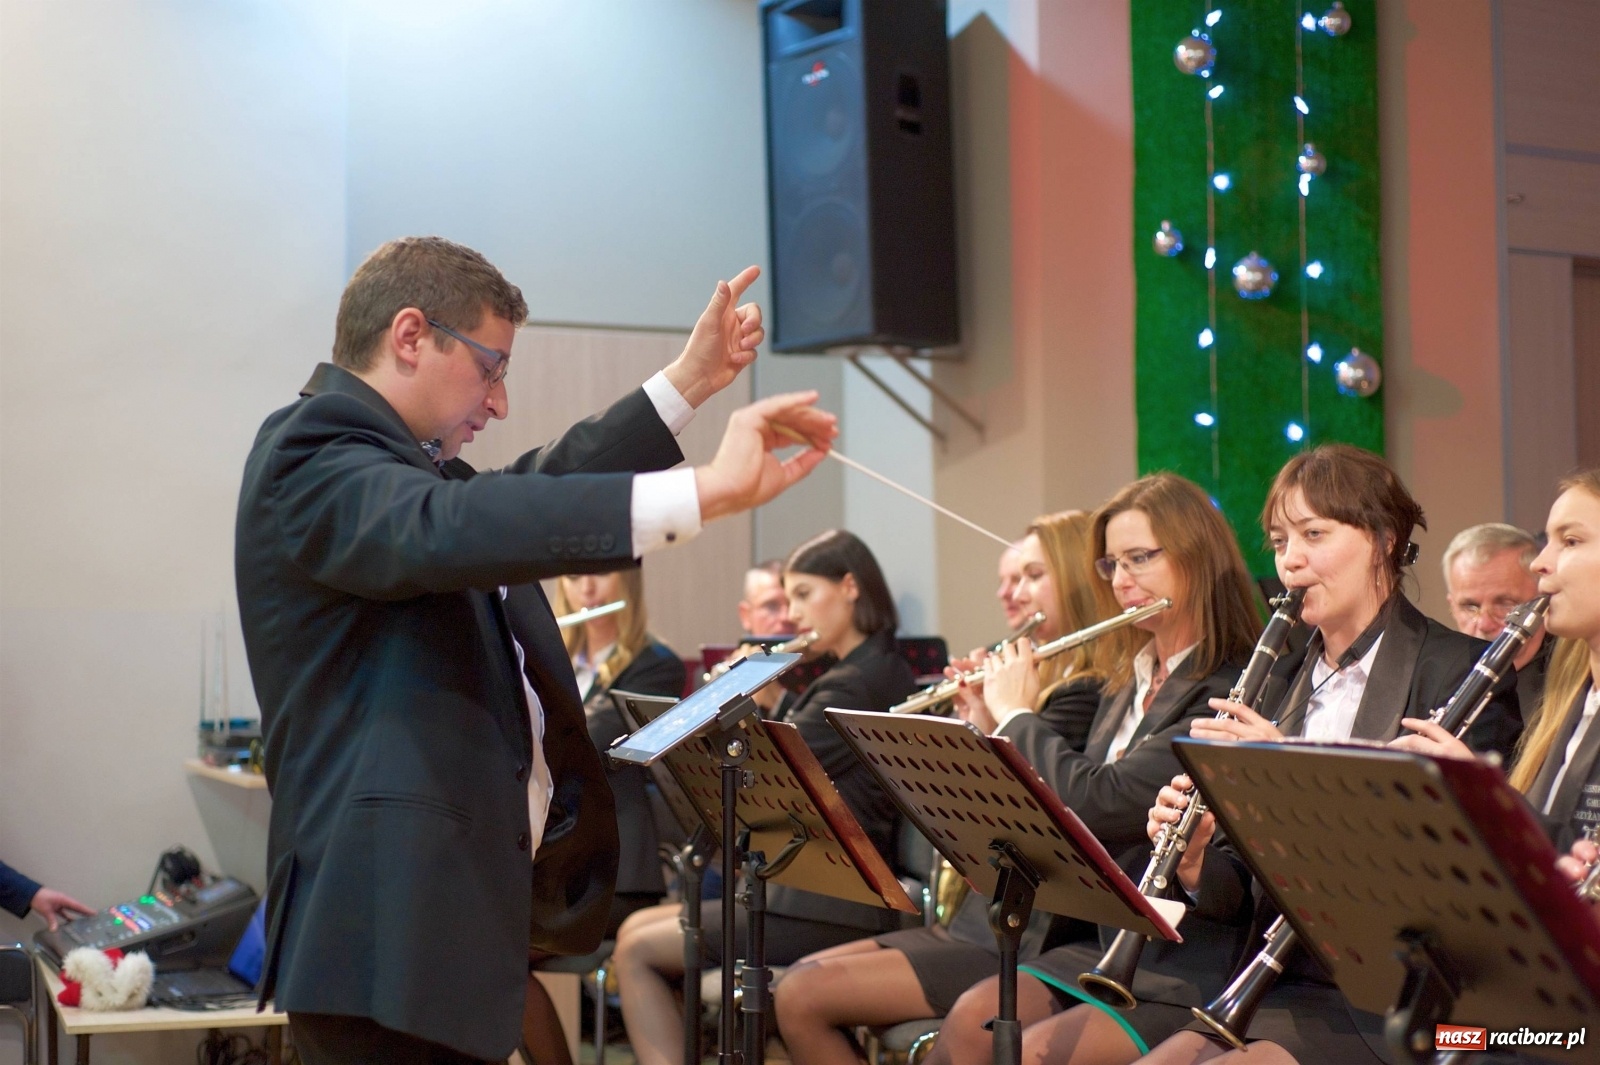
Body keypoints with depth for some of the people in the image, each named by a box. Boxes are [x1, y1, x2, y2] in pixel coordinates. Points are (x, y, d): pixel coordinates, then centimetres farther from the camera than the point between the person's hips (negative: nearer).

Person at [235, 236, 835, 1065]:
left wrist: (689, 381, 24)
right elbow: (448, 531, -32)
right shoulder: (311, 454, -13)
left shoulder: (393, 462, 18)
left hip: (457, 904, 11)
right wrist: (708, 492, -36)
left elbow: (529, 496, 30)